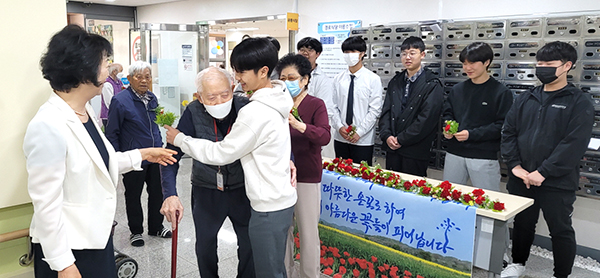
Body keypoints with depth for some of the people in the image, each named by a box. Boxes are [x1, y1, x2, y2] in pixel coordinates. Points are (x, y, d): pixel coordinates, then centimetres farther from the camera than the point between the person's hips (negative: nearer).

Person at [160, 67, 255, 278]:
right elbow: (172, 154, -16)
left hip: (242, 189, 0)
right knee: (205, 245, 18)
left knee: (250, 244, 13)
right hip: (206, 190, 1)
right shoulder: (193, 113, -17)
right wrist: (170, 194, -27)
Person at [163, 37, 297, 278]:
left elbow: (220, 154, -16)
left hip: (269, 207, -9)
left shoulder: (255, 112, -24)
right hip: (282, 197, 9)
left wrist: (179, 139, -6)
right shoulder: (276, 100, 6)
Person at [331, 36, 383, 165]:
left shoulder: (373, 79, -4)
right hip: (340, 138, 3)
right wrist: (339, 127, -8)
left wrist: (359, 132, -13)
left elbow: (375, 110, -8)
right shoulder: (338, 79, 7)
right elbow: (334, 107, 7)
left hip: (363, 140, -3)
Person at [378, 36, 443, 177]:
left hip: (415, 151, -5)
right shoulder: (395, 82, 12)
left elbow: (426, 119, -14)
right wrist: (387, 136, -6)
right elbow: (386, 111, 10)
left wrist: (400, 139, -14)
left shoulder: (432, 85, -7)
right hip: (392, 149, 6)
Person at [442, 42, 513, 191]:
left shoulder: (501, 92, -7)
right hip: (454, 153, 5)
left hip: (485, 157, -4)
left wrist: (472, 134, -20)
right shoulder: (457, 89, 7)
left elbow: (502, 125, -12)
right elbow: (447, 113, 15)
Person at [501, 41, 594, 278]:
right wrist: (515, 165, -7)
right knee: (522, 223, 19)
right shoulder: (524, 100, 9)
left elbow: (574, 143, -15)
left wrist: (543, 172, -19)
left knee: (561, 230, 9)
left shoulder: (579, 104, -6)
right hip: (521, 179, 4)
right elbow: (508, 133, 5)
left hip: (557, 183, -4)